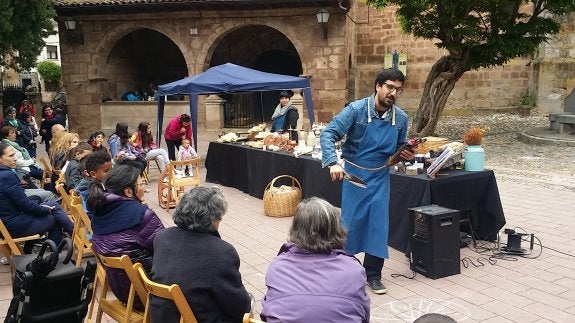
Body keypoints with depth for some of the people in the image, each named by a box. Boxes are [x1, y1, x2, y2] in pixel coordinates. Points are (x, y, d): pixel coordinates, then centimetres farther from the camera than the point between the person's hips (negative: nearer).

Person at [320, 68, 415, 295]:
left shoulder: (401, 117, -2)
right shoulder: (356, 110, -15)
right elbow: (328, 134, -19)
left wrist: (406, 155, -11)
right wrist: (333, 162, -33)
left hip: (380, 177, 3)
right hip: (354, 174, -3)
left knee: (379, 224, 3)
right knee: (351, 221, 4)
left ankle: (373, 275, 18)